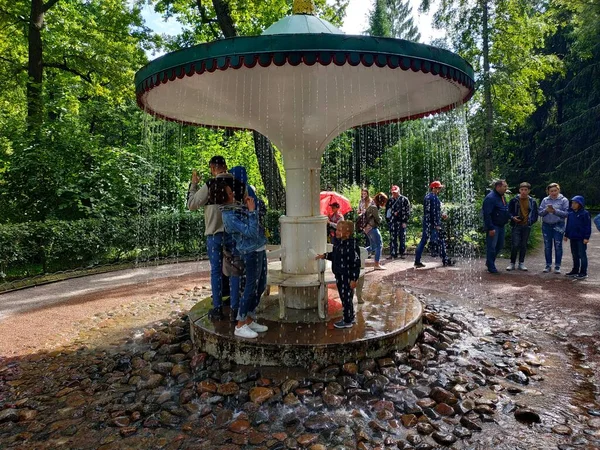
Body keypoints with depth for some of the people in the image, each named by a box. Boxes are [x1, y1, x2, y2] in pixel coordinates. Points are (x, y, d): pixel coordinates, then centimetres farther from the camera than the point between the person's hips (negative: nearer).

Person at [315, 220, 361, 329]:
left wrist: (354, 279, -18)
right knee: (343, 298, 19)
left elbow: (356, 263, -19)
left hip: (348, 277, -8)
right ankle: (350, 317, 36)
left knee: (347, 299, 4)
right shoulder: (338, 242, 3)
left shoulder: (352, 245, -22)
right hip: (339, 275, 8)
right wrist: (325, 255, 8)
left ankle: (347, 321, 20)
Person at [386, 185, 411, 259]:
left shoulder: (404, 200, 1)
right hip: (392, 222, 2)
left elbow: (407, 211, -2)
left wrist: (405, 221, -8)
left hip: (401, 222, -2)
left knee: (402, 238, 4)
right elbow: (387, 211, 15)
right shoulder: (390, 201, 10)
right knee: (393, 239, 2)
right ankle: (393, 254, 8)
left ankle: (402, 253, 15)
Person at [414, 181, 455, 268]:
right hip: (433, 224, -9)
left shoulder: (427, 197, 16)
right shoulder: (434, 197, -13)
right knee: (441, 241, 1)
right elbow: (434, 212, -19)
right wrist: (437, 224, -19)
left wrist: (441, 216, 19)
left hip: (426, 223, 9)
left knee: (423, 241, 8)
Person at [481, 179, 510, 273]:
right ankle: (491, 267, 7)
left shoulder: (502, 197, 13)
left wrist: (511, 217, 9)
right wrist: (490, 228, -24)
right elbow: (487, 214, -22)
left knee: (500, 246, 16)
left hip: (501, 226, 10)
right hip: (493, 227, -10)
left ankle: (490, 262, 31)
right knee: (491, 247, -2)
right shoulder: (490, 198, -17)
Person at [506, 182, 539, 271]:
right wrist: (513, 217, -14)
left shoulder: (532, 202, 6)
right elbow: (509, 211, 5)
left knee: (524, 245, 8)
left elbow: (535, 214, 11)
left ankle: (521, 263, 18)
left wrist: (530, 221, -6)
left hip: (526, 226, 2)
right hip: (516, 225, -2)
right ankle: (512, 263, 5)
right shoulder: (514, 200, 0)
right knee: (515, 245, -7)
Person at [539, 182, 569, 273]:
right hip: (546, 225, 3)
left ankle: (557, 266, 10)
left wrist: (555, 211, -21)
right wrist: (546, 210, -16)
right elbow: (540, 212, 3)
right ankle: (548, 265, 17)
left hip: (558, 226, -3)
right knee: (547, 246, 7)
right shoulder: (545, 200, 7)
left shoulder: (564, 200, -1)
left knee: (558, 246, 1)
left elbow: (566, 213, -9)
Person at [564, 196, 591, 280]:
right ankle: (575, 270, 24)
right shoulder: (570, 213, 8)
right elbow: (568, 225, 16)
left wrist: (586, 237, -14)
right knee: (574, 255, 14)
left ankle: (583, 273, 5)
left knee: (582, 255, -1)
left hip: (581, 238, -6)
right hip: (573, 238, 7)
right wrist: (566, 235, 15)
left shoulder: (585, 213, -10)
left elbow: (588, 226, -11)